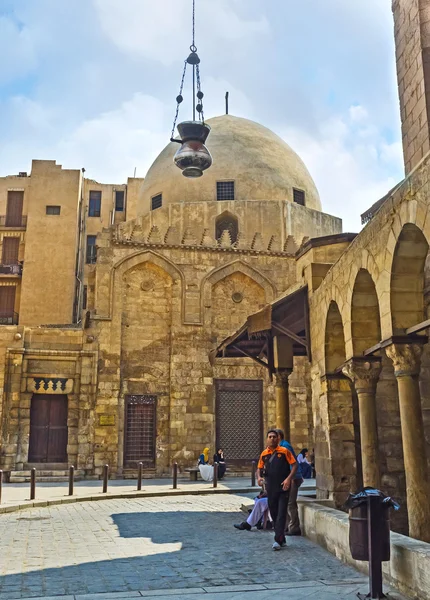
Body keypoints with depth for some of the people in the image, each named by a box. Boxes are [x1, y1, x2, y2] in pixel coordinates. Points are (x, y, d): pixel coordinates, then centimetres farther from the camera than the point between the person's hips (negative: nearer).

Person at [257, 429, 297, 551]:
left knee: (281, 514, -8)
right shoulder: (264, 454, 7)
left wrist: (289, 479, -16)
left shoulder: (284, 451, -4)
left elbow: (294, 465, -4)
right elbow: (259, 468, 16)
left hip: (283, 487, -5)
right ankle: (282, 539, 23)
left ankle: (278, 540, -9)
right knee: (274, 514, 11)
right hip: (270, 489, 5)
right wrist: (259, 477, -5)